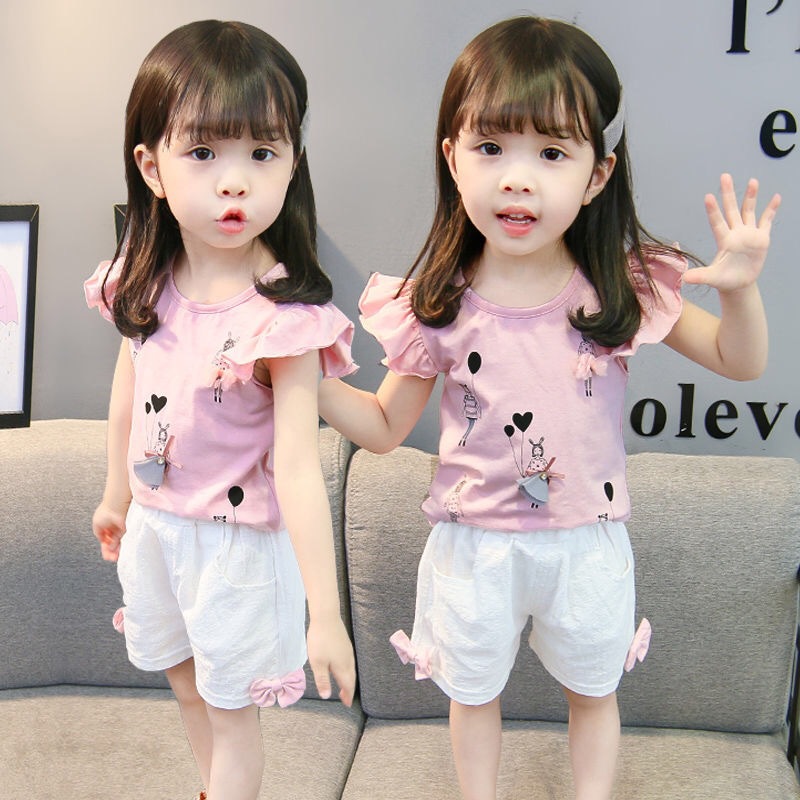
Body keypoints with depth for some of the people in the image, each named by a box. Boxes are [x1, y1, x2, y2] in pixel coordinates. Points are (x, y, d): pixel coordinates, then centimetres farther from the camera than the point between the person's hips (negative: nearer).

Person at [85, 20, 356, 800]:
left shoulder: (284, 313, -27)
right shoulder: (147, 281, -9)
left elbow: (297, 466, -29)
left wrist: (325, 613, -28)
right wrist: (117, 493, 19)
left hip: (240, 538, -6)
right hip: (153, 523, 7)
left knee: (232, 708, 15)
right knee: (187, 685, 27)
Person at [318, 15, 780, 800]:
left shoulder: (624, 289, -14)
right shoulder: (436, 307, -15)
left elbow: (740, 362, -5)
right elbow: (386, 426, -4)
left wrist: (739, 289, -25)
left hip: (586, 542, 1)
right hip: (475, 547, 0)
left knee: (593, 690, 24)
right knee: (471, 691, 22)